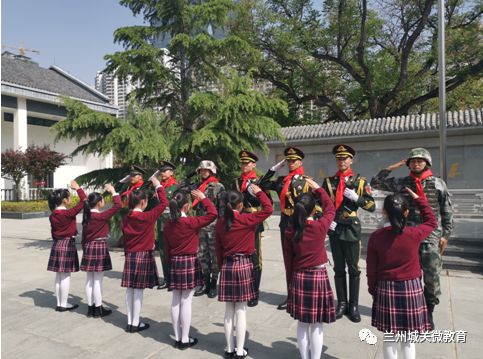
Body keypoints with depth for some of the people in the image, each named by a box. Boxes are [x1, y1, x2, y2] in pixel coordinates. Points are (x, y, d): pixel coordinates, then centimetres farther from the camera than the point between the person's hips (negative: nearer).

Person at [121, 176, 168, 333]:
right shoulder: (148, 217, -14)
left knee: (130, 290, 12)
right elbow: (164, 203, -11)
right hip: (143, 256, -6)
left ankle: (130, 322, 21)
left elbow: (125, 237, 10)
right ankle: (136, 324, 10)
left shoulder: (126, 219, 3)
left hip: (129, 255, 6)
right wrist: (158, 186, -2)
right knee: (138, 291, 1)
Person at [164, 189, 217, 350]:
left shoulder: (168, 224, 2)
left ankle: (177, 338, 22)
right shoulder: (191, 222, -16)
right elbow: (213, 214, -16)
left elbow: (166, 248, 9)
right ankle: (185, 339, 11)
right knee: (186, 301, 1)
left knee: (175, 301, 12)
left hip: (174, 263, 6)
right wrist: (203, 198, -5)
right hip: (189, 262, -6)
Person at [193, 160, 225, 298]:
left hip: (213, 226, -5)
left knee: (214, 256, 2)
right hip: (201, 226, 5)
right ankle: (205, 283, 20)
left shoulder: (219, 187, -3)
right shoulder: (198, 186, 12)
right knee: (202, 255, 9)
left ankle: (214, 285, 14)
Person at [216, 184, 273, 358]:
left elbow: (218, 249, 8)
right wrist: (258, 192, 0)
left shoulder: (220, 222, 2)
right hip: (244, 265, -4)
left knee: (229, 310, 12)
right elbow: (268, 209, -9)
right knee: (241, 310, 4)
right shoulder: (246, 219, -12)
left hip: (227, 265, 4)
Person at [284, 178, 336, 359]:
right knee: (317, 325, 8)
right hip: (318, 277, -3)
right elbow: (330, 208, 5)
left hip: (298, 278, 3)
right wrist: (318, 188, 14)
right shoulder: (321, 226, -13)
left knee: (302, 323, 15)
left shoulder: (290, 231, -5)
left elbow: (289, 259, 2)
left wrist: (292, 278, 14)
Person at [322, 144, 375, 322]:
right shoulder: (329, 181, 8)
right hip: (334, 228, 2)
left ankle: (354, 305, 17)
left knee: (353, 269, 5)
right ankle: (341, 304, 21)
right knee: (338, 268, 9)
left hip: (351, 228, -2)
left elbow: (372, 206, -2)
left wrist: (356, 197, -17)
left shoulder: (360, 181, 2)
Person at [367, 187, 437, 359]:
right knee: (408, 339, 12)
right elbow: (432, 221, 11)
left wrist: (373, 289, 11)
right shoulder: (415, 234, -12)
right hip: (411, 288, 0)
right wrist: (419, 199, 16)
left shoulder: (376, 237, -10)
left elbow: (371, 268, -3)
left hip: (385, 289, 1)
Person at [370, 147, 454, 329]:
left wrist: (445, 235, 2)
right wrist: (393, 167, 2)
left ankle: (428, 312, 18)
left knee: (432, 276, 1)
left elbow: (447, 212, 6)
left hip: (431, 236, -1)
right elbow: (376, 183, 5)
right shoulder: (402, 183, 6)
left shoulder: (438, 183, 4)